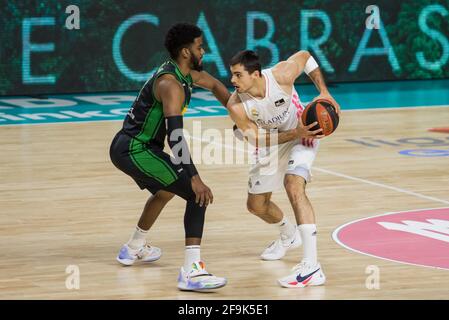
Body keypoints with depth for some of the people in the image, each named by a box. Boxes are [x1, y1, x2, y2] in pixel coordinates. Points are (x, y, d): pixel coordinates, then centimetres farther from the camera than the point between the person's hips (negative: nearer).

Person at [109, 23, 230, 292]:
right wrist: (194, 179, -35)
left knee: (166, 191, 37)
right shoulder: (171, 84, -22)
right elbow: (175, 135, -31)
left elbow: (215, 85, 31)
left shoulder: (187, 73, 9)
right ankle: (192, 271, -27)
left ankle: (134, 248, 57)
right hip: (135, 151, -11)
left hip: (127, 148, 11)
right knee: (197, 194, -17)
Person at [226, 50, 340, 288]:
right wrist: (295, 133, -35)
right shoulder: (236, 106, -28)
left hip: (302, 134, -4)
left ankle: (312, 267, -37)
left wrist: (324, 92, -16)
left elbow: (305, 56, -9)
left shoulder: (281, 76, -31)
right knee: (256, 205, 13)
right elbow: (259, 140, -22)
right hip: (270, 144, 4)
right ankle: (289, 235, 51)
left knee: (293, 185, -30)